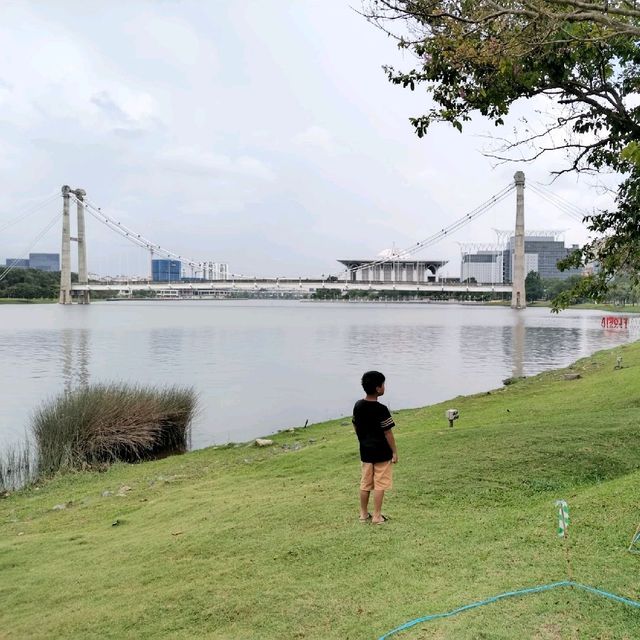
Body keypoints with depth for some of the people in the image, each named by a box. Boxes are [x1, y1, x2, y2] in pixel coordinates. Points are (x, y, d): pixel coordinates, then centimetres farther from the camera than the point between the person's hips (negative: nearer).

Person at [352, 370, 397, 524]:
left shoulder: (358, 406, -1)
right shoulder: (381, 409, -21)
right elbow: (388, 432, -16)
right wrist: (394, 452, -7)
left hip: (365, 451, 6)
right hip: (381, 453, -6)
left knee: (365, 484, 15)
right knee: (379, 485, 5)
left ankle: (364, 514, 25)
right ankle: (377, 516, 11)